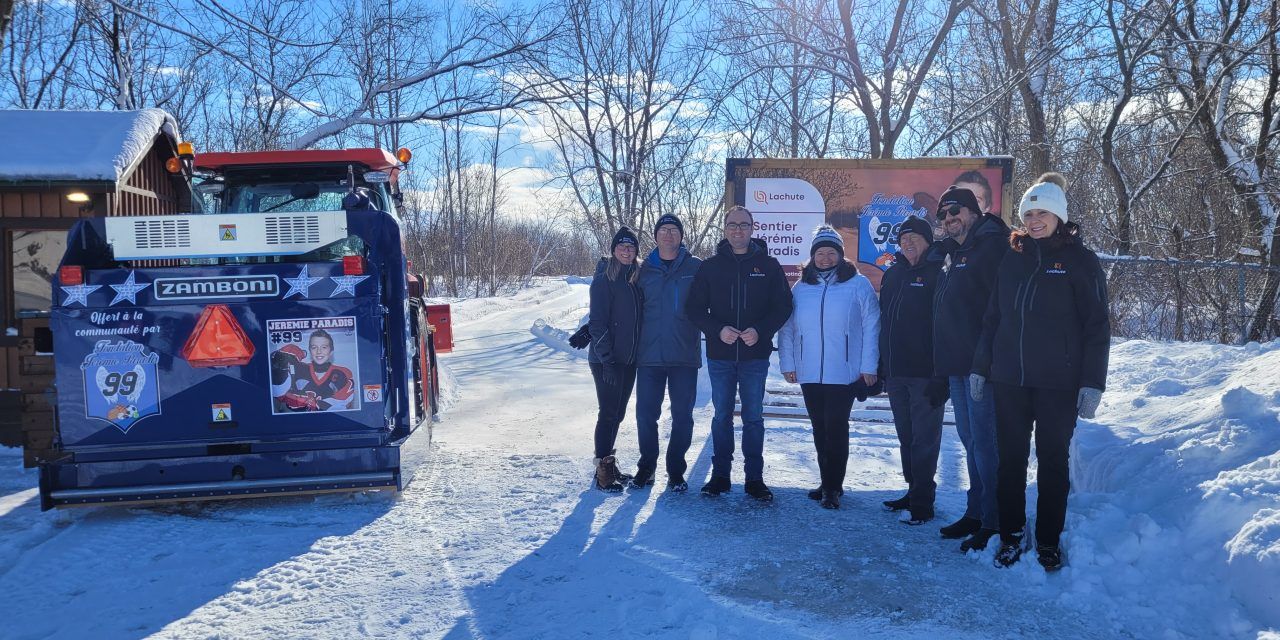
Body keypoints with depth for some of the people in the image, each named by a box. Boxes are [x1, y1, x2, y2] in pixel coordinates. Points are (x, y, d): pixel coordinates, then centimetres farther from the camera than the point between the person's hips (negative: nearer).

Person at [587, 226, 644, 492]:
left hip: (629, 360, 7)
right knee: (609, 413, -4)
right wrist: (607, 360, -19)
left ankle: (608, 465, 24)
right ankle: (603, 471, 5)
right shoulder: (604, 279, -10)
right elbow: (598, 322, -15)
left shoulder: (634, 279, 11)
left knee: (617, 413, 13)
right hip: (607, 360, -7)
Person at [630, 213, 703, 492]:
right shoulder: (645, 270, 7)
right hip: (649, 354, 1)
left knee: (682, 415, 5)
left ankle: (676, 471, 19)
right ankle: (646, 466, 21)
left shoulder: (696, 268, 2)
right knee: (645, 413, 4)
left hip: (685, 355, -1)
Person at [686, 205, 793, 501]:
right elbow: (695, 308, 1)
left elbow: (783, 307, 0)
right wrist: (718, 330, -15)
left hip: (755, 355, -1)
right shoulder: (710, 266, 3)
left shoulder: (769, 265, 2)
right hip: (720, 355, 1)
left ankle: (754, 477, 15)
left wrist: (760, 331, -16)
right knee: (722, 416, 9)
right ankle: (720, 474, 20)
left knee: (753, 417, 6)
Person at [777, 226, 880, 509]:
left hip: (844, 373, -4)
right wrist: (787, 363, 2)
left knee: (836, 428, -3)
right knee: (820, 429, 11)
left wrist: (869, 366, -8)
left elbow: (871, 326, -3)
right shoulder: (801, 287, 9)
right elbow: (787, 327, 9)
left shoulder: (858, 284, -1)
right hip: (809, 374, 4)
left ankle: (833, 487, 8)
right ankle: (827, 483, 23)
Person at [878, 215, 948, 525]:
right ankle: (914, 491, 28)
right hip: (895, 372, 7)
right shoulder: (893, 275, 13)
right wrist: (880, 367, 14)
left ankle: (922, 501, 8)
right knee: (906, 437, 16)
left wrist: (941, 375, -19)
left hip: (925, 373, -7)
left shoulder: (938, 275, -8)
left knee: (924, 439, 0)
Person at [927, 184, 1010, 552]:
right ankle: (976, 512, 26)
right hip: (956, 365, 9)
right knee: (971, 442, 15)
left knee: (984, 443, -5)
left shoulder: (992, 246, -9)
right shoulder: (950, 253, 18)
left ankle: (993, 523, 3)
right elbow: (941, 301, 26)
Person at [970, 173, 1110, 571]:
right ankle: (1011, 536, 19)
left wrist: (1093, 382, -11)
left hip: (1058, 383, -3)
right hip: (1009, 379, 4)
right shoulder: (1013, 258, 9)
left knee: (1053, 461, 7)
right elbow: (992, 317, 14)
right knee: (1011, 458, 8)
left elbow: (1097, 326, -5)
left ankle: (1049, 541, 18)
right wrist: (980, 366, 10)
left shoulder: (1080, 260, -2)